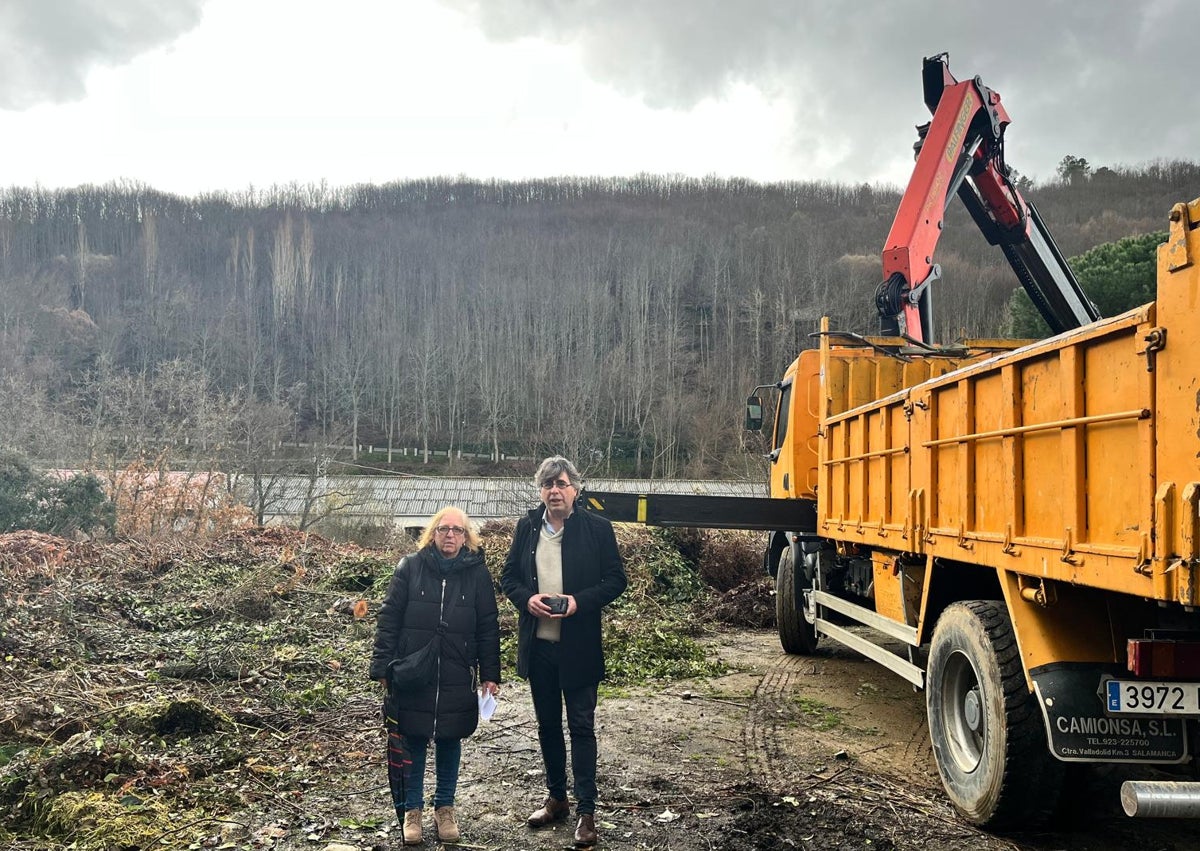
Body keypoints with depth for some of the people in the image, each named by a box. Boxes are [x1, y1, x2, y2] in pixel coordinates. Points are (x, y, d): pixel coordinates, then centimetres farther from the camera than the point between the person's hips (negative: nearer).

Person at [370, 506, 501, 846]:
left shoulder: (477, 573, 0)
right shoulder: (410, 567, -2)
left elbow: (488, 627, 2)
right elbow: (389, 618, -1)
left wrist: (490, 675, 0)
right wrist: (382, 666, -6)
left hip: (457, 678, 1)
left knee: (450, 742, 12)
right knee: (412, 742, 8)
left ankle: (445, 808, 28)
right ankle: (412, 809, 23)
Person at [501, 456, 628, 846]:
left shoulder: (597, 528, -6)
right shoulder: (526, 527, 3)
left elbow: (616, 579, -6)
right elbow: (508, 575, 8)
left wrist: (580, 601, -20)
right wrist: (527, 598, -13)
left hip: (579, 646, -4)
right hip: (537, 644, 4)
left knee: (581, 727, 3)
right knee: (548, 725, 16)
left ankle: (586, 810, 12)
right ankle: (556, 797, 32)